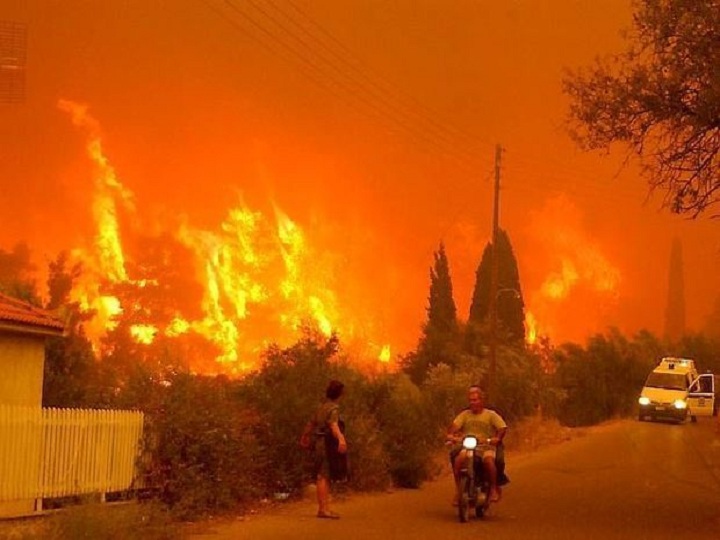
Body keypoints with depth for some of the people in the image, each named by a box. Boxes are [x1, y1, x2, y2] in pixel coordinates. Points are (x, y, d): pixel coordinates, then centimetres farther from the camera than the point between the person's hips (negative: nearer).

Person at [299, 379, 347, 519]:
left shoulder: (322, 408, 18)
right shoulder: (333, 408, -10)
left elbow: (311, 423, 31)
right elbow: (333, 424, -29)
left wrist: (304, 437, 48)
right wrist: (341, 438, -47)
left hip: (319, 444, 9)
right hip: (327, 445, -9)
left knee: (323, 477, 13)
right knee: (323, 477, -12)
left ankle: (323, 508, 18)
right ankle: (323, 509, -15)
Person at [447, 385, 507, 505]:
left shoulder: (491, 414, 9)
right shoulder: (465, 414, 16)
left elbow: (503, 427, -3)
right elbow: (454, 425, 0)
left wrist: (497, 438, -23)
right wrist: (450, 435, -22)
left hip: (486, 447, -2)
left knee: (488, 459, -35)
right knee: (458, 459, -29)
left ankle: (494, 488, -19)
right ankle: (458, 489, -18)